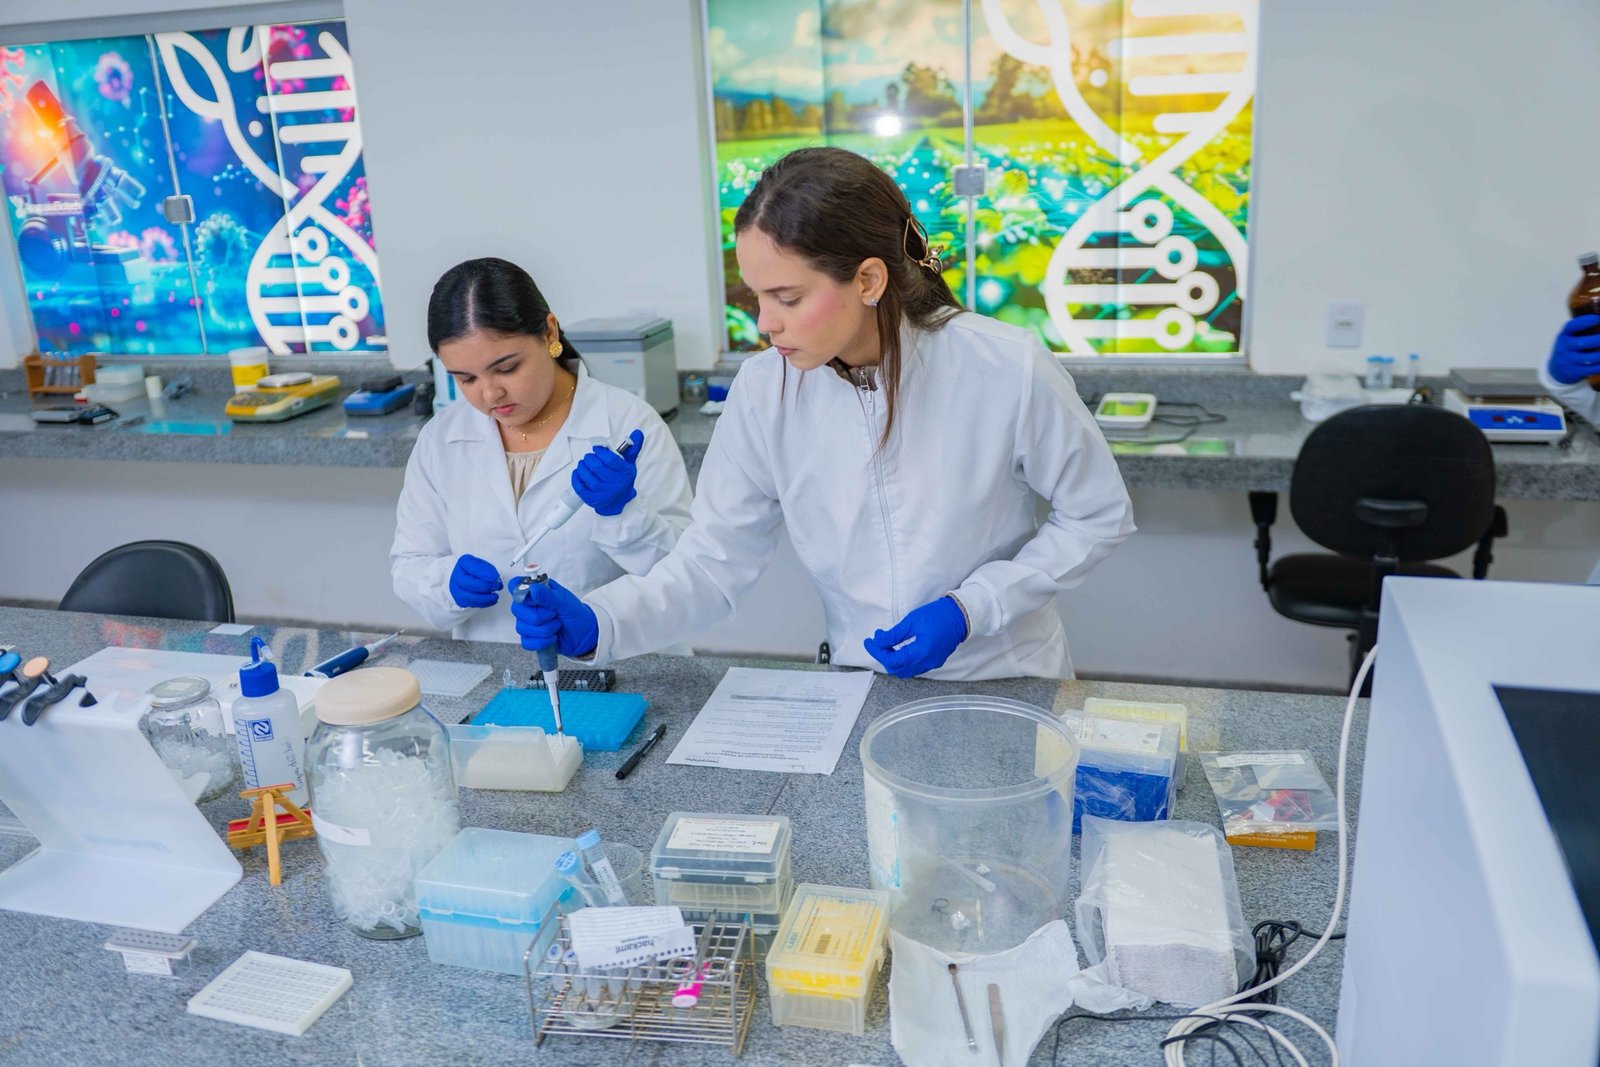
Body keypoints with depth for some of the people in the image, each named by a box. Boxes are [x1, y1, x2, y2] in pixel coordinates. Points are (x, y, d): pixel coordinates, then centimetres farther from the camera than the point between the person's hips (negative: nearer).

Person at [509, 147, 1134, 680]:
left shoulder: (1008, 370, -17)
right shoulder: (765, 391, -8)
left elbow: (1099, 517, -4)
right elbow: (713, 562, -4)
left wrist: (968, 609, -14)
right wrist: (596, 624, -21)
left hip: (1008, 687, -1)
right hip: (866, 693, 2)